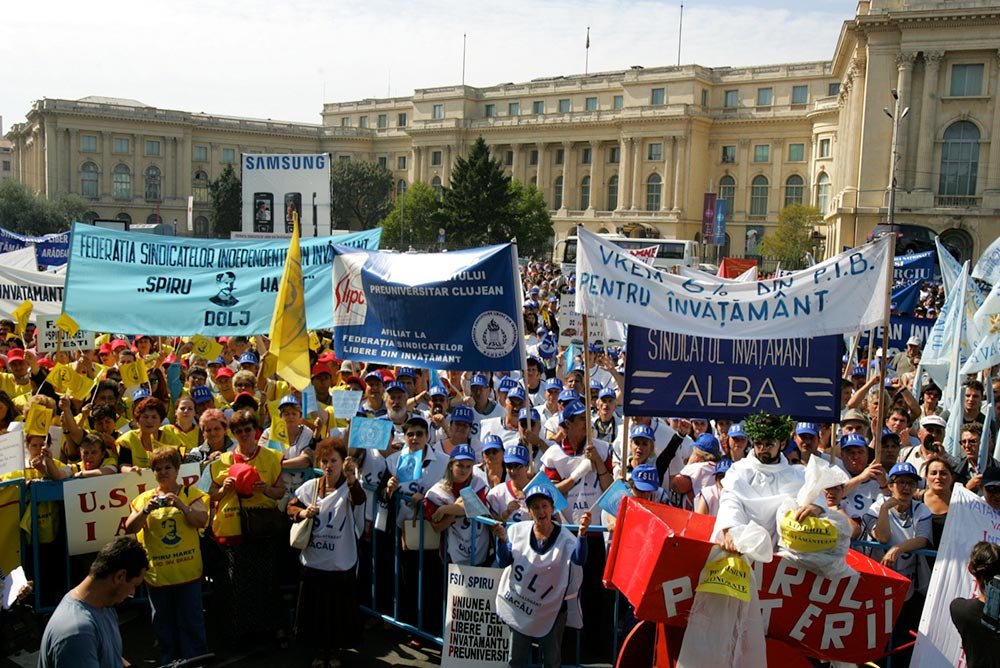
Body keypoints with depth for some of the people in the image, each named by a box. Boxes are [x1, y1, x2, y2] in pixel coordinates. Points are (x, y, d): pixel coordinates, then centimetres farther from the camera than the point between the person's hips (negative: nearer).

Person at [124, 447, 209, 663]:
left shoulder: (190, 493, 1)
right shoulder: (145, 498, 6)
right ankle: (169, 663, 27)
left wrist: (181, 506, -25)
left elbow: (202, 520, -11)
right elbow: (129, 528, -3)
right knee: (164, 627, 13)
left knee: (191, 623, 3)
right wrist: (146, 510, -20)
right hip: (157, 574, 2)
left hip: (188, 572, -2)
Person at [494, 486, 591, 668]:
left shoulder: (563, 536, -14)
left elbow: (578, 559, -33)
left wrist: (582, 533, -50)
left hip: (551, 609, -2)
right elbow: (504, 562, -8)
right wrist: (502, 539, -26)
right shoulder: (518, 530, -6)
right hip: (518, 605, 2)